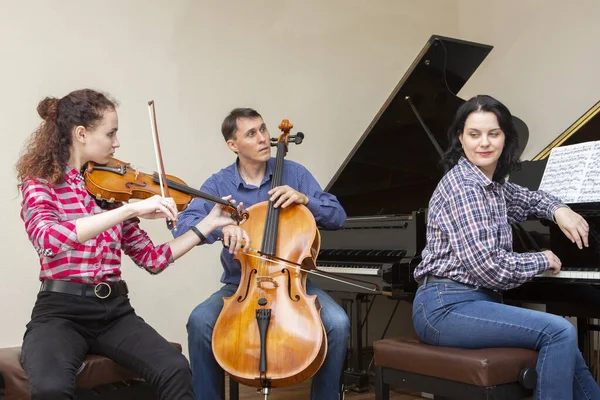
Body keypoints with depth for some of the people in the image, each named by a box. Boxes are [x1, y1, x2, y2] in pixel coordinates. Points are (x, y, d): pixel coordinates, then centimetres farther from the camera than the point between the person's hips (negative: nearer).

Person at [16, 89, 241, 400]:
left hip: (114, 310, 4)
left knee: (176, 371, -22)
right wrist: (131, 209, -33)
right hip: (60, 311, -3)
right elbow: (48, 239, -27)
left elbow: (152, 259, 12)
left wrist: (208, 224, 8)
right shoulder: (40, 184, -3)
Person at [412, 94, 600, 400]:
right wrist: (542, 260, -5)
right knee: (560, 333, -19)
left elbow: (527, 199, 33)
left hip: (477, 300, 9)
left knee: (561, 341, 6)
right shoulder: (462, 185, -15)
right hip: (447, 307, -9)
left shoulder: (492, 183, 12)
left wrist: (558, 209, 11)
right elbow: (487, 266, -22)